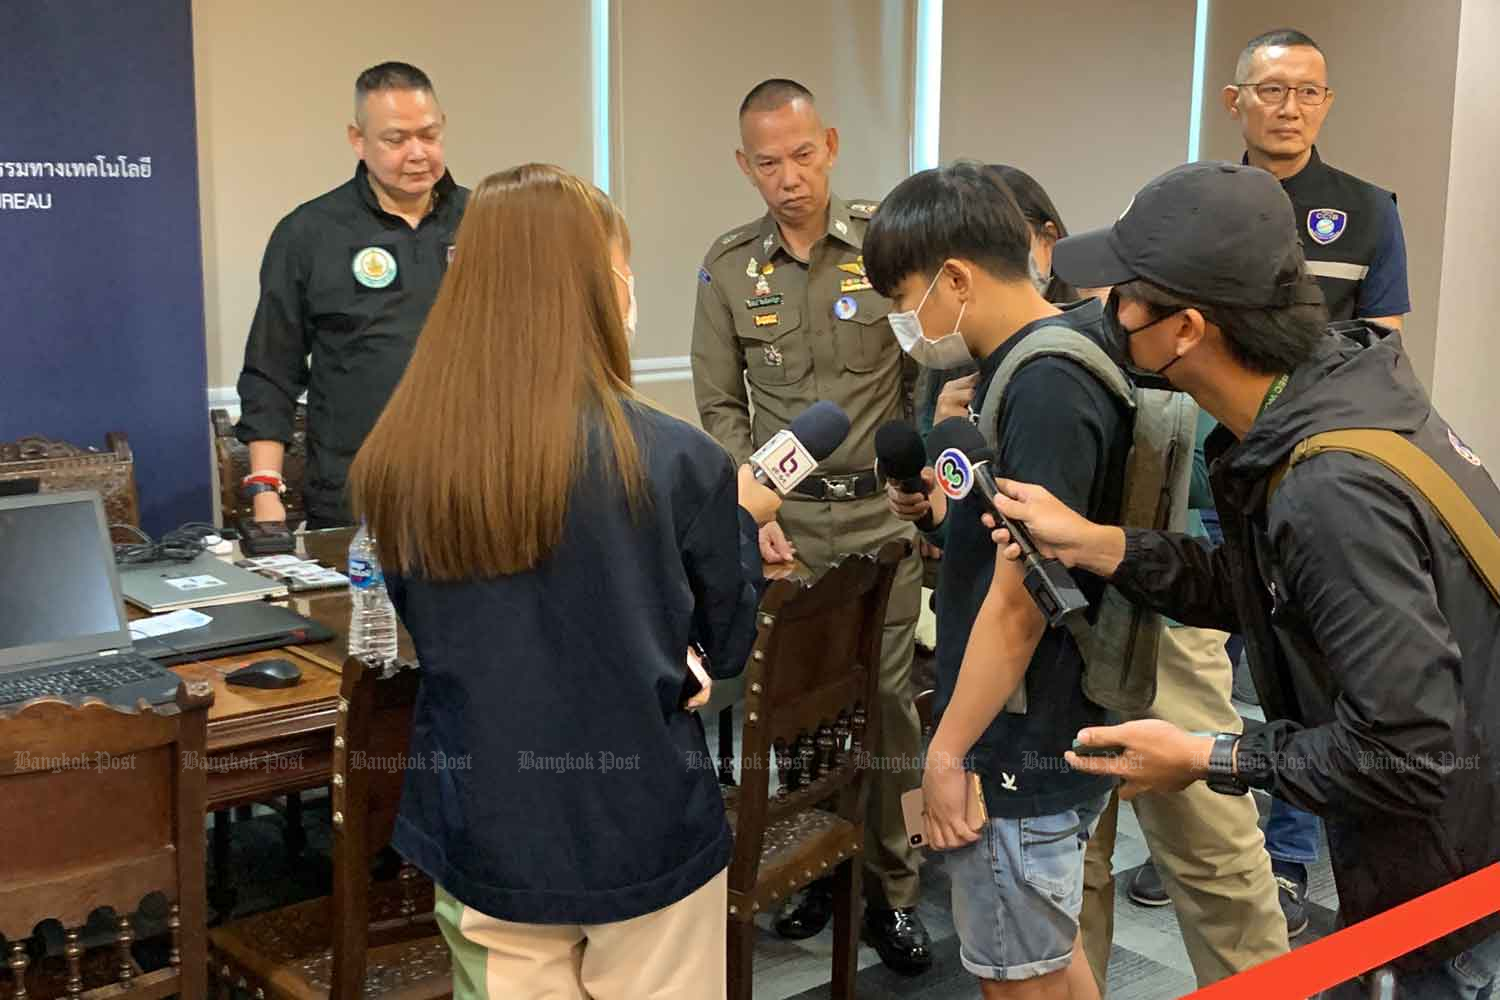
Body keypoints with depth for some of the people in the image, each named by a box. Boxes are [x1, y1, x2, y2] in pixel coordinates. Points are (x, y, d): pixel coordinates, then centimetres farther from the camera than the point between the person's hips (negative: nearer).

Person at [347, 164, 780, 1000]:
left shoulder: (397, 463, -10)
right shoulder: (677, 460, -17)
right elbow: (726, 648, -1)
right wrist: (742, 519, 15)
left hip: (485, 838, 3)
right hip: (645, 834, -2)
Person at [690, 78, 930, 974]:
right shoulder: (729, 266, 2)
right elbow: (721, 408, 5)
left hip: (882, 517, -1)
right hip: (784, 520, 2)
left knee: (886, 704, 5)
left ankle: (892, 889, 19)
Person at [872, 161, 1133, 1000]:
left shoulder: (1045, 388, -23)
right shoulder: (1033, 366, 7)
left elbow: (1020, 604, -23)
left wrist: (948, 749, -16)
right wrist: (949, 503, 2)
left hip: (1025, 748, -9)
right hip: (1048, 732, 9)